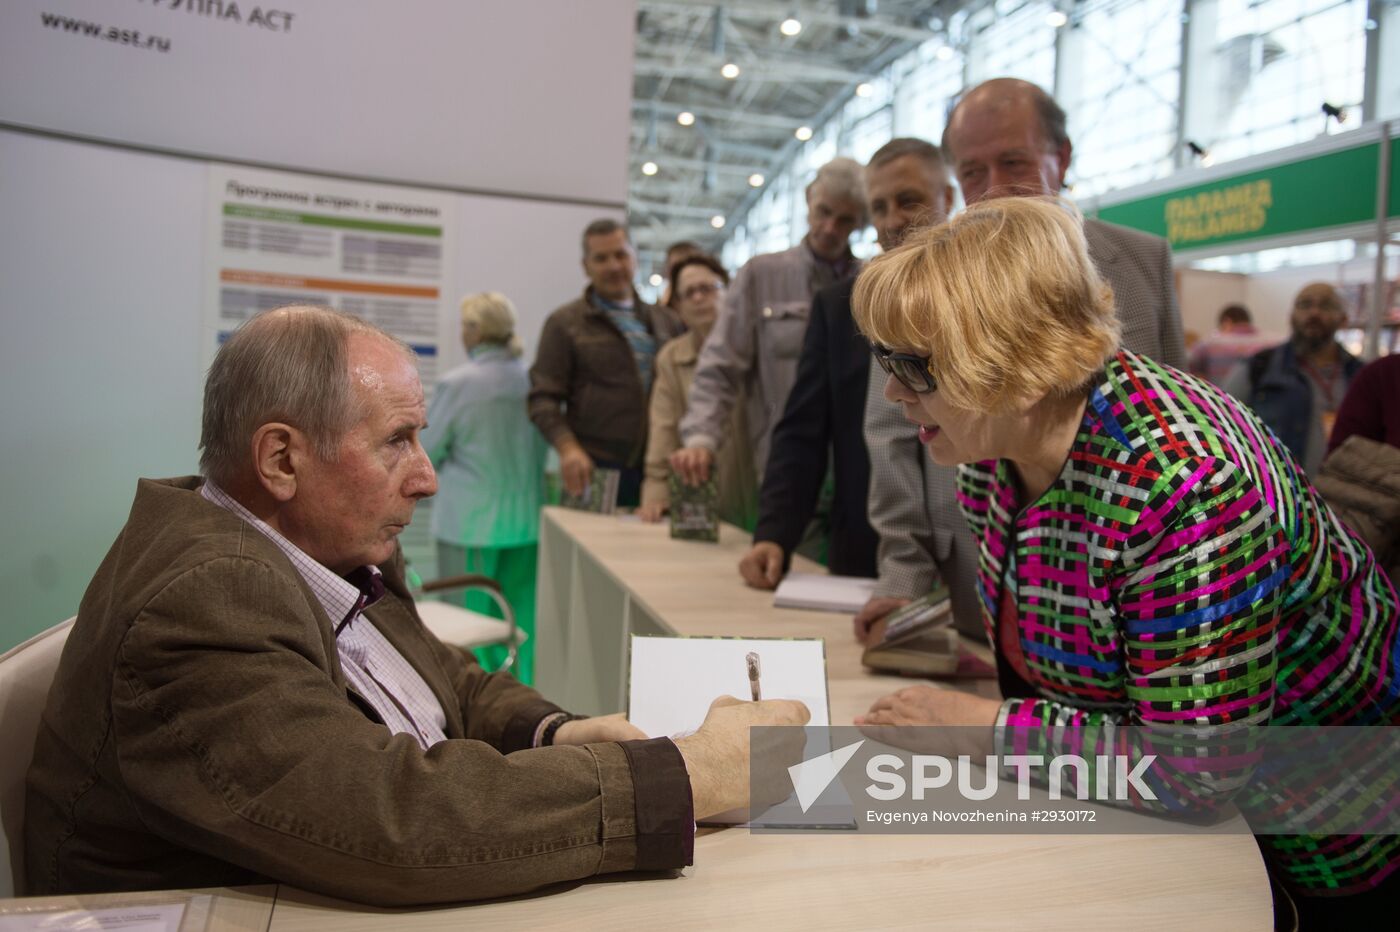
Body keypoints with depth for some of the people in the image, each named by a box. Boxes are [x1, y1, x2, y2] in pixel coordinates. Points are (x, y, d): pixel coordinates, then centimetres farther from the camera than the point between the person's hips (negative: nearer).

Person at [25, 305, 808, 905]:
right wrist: (690, 775, -29)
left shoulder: (330, 549, 2)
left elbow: (446, 679, 12)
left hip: (401, 898, 7)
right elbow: (391, 819, -33)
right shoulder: (199, 604, -24)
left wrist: (552, 735, -8)